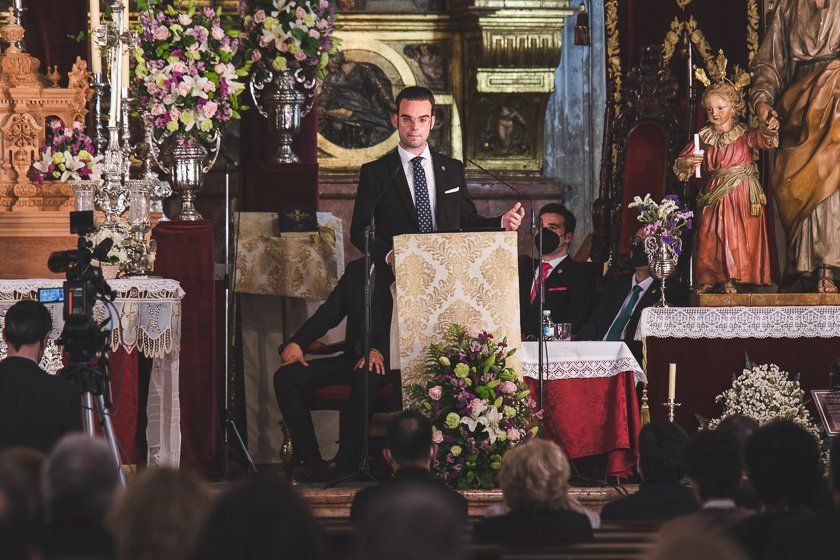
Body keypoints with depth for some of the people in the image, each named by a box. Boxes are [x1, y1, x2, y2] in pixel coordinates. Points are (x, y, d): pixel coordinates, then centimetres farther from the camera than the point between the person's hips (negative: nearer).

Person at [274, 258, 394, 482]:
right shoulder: (356, 269, 17)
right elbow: (329, 312, 15)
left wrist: (380, 351, -29)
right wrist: (297, 343, 0)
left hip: (385, 361, -7)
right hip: (352, 359, 7)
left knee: (367, 375, -41)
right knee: (286, 376, -10)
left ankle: (345, 463, -32)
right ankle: (312, 462, -17)